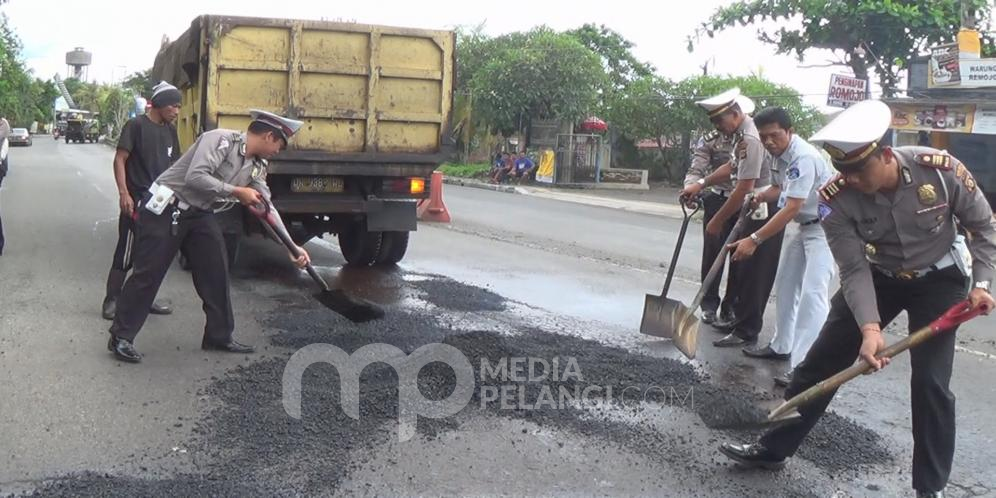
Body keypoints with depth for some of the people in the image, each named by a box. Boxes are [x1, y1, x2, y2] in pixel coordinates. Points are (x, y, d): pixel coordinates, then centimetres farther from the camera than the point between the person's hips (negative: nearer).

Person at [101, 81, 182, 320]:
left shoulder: (170, 131, 12)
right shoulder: (136, 125, -7)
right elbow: (120, 159, -10)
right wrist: (124, 193, -19)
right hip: (137, 201, -7)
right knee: (126, 253, -6)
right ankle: (111, 300, 3)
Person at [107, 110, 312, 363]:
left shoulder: (258, 167, 3)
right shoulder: (221, 140, -21)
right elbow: (195, 177, -32)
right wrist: (237, 192, -25)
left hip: (200, 214, 8)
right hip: (166, 209, -8)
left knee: (216, 273, 5)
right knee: (148, 273, -3)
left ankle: (219, 336, 19)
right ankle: (120, 337, 8)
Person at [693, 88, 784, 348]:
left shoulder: (750, 139, -23)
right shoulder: (741, 133, 9)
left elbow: (743, 189, -24)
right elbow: (732, 167, 26)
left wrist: (717, 221, -16)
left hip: (762, 213, -10)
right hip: (751, 212, 10)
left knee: (752, 273, -3)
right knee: (740, 268, 16)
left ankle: (746, 332, 5)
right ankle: (740, 319, 28)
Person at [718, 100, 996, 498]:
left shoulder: (941, 169, -27)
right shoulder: (836, 197, -25)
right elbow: (855, 270, -22)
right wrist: (869, 328, -34)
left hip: (940, 277, -1)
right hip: (877, 277, 2)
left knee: (930, 382, -11)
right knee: (820, 360, 1)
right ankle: (773, 448, 17)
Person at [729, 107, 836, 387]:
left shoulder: (803, 158, -27)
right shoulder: (779, 155, 1)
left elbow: (791, 209, -32)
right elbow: (780, 188, 19)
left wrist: (754, 240, -35)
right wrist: (759, 197, -3)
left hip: (825, 226, -10)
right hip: (805, 226, 10)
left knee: (812, 294, -19)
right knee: (785, 286, 17)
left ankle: (803, 368, -23)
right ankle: (781, 347, 31)